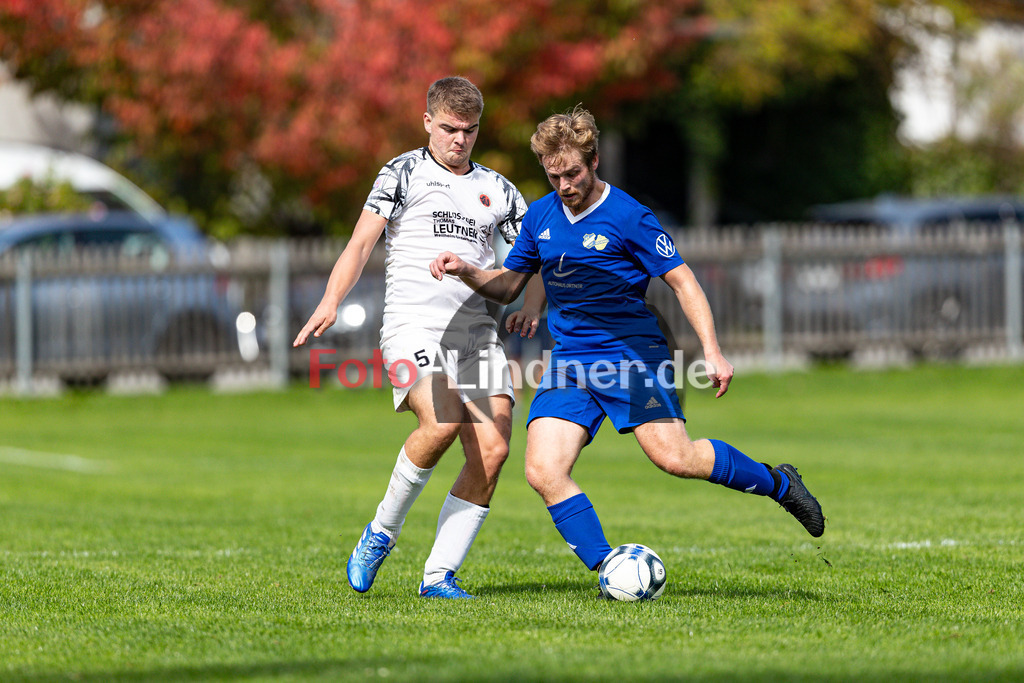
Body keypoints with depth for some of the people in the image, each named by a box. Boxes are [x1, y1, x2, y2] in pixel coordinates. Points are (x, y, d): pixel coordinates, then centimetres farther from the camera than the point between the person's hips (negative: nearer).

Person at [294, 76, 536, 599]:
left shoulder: (496, 189, 19)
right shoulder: (403, 173, 8)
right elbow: (362, 241, -2)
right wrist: (331, 301, -17)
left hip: (477, 332, 5)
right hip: (413, 324, -5)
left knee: (493, 449, -11)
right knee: (441, 422, -29)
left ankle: (439, 575, -3)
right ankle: (382, 531, -6)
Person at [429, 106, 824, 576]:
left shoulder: (627, 217, -9)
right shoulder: (540, 216, 9)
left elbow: (682, 281, -6)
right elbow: (507, 286, 20)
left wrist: (712, 351, -15)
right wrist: (465, 271, 0)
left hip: (631, 352, -5)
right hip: (569, 361, 5)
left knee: (674, 458, -18)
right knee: (543, 473, -13)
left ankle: (777, 483, 7)